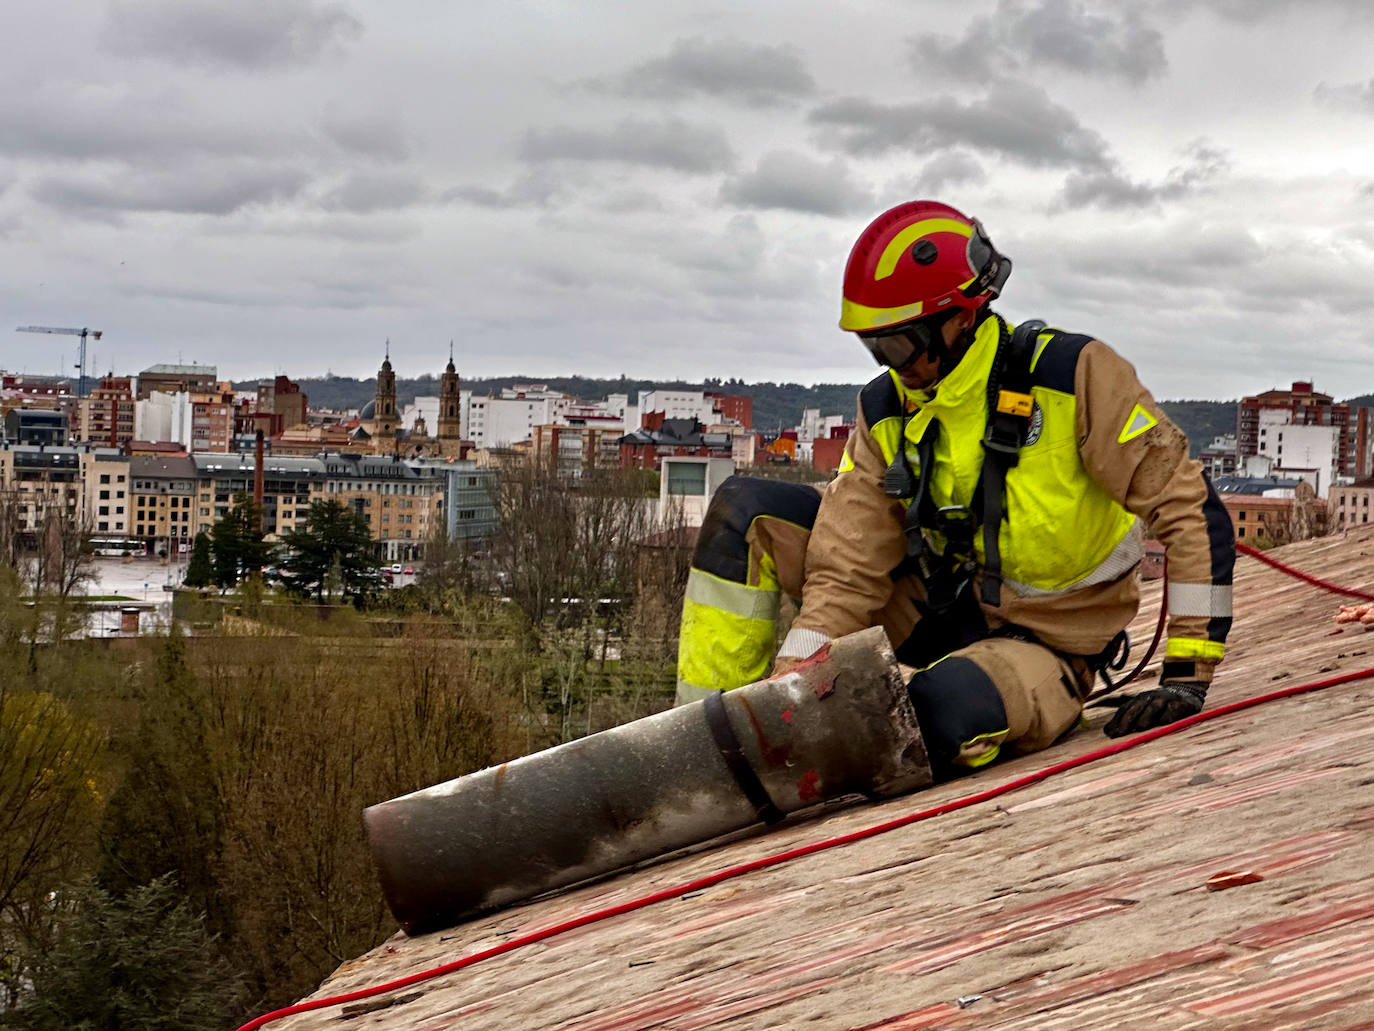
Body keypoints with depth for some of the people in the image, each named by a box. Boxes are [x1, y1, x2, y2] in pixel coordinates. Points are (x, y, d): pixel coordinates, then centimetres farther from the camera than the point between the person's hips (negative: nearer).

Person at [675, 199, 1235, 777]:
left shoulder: (1075, 376, -18)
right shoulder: (887, 410, -2)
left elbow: (1192, 511, -17)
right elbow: (848, 572, -7)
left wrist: (1188, 675, -20)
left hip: (1044, 647, -6)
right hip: (937, 606, 6)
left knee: (942, 707, -42)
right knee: (746, 511, -6)